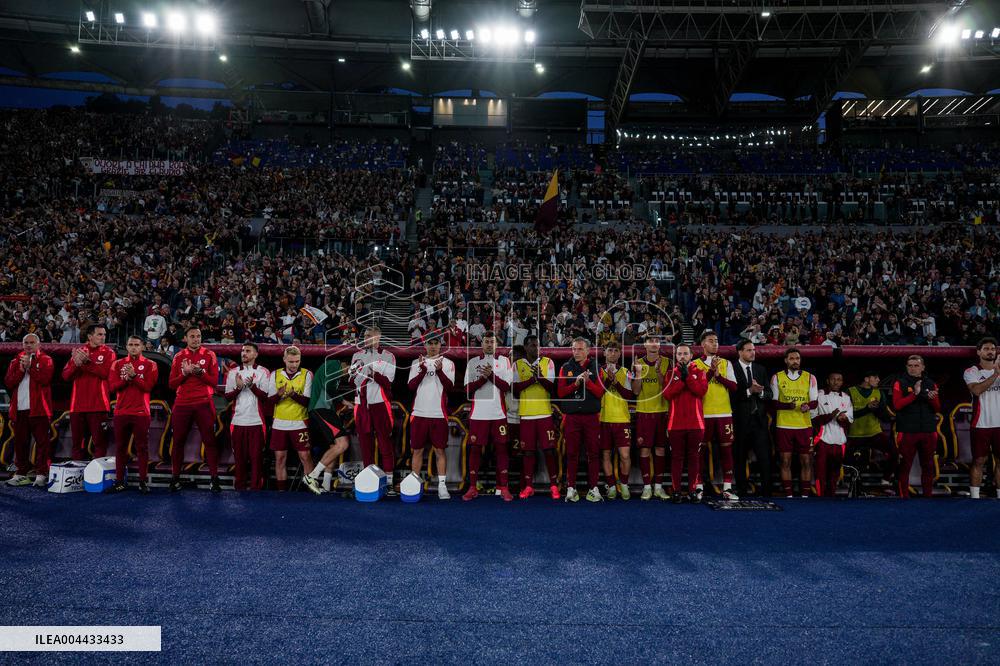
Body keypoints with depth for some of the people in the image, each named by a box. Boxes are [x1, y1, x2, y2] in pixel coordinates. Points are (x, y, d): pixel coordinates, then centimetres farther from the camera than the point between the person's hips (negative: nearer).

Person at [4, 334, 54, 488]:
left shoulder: (46, 360, 5)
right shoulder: (15, 361, 17)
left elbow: (45, 378, -11)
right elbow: (8, 382, 5)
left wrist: (30, 366, -10)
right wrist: (21, 370, -8)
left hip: (39, 408, -4)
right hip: (19, 409, 5)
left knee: (42, 442, -6)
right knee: (20, 443, 8)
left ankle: (41, 474, -5)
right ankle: (21, 474, 16)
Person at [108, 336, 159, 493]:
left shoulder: (150, 365, 2)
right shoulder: (118, 364, 10)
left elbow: (148, 387, -9)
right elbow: (112, 387, 0)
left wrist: (134, 376, -19)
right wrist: (127, 378, -15)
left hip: (141, 413, -3)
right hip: (121, 412, 3)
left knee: (142, 447, -1)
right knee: (120, 447, 8)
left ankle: (143, 481, 2)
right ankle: (120, 481, 15)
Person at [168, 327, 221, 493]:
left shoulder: (209, 355, 4)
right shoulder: (178, 357, 10)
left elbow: (214, 380, -2)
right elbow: (172, 384, 5)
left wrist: (199, 372, -16)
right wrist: (185, 373, -11)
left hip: (204, 403, -2)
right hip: (182, 403, 2)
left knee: (209, 440, -3)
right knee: (178, 441, 6)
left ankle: (214, 478, 0)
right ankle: (175, 478, 16)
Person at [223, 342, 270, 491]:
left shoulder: (263, 372, 2)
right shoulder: (233, 372, 10)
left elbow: (266, 396, -4)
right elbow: (227, 396, 6)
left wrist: (252, 385, -19)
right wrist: (238, 387, -11)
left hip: (256, 421, -3)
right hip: (237, 421, 3)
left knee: (256, 456, -2)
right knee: (239, 456, 8)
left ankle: (256, 486, 4)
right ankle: (239, 486, 16)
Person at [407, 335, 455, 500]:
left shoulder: (448, 363, 4)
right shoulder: (417, 363, 10)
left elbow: (450, 387, -8)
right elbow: (411, 386, -2)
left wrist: (439, 370, -21)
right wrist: (423, 370, -14)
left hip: (439, 414, -1)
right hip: (419, 413, 2)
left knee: (440, 450, 1)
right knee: (417, 450, 6)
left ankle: (442, 486, 6)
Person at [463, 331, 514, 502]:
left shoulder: (504, 361, 7)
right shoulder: (473, 362, 8)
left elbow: (507, 387, -2)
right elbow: (467, 388, 1)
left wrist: (492, 375, -14)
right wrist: (483, 377, -11)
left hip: (498, 414, 0)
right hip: (478, 414, 0)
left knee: (501, 449, 0)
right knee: (475, 449, 1)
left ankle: (503, 487, 6)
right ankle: (473, 487, 9)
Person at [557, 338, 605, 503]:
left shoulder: (596, 367, 6)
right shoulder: (565, 368, 8)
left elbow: (600, 392, 0)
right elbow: (560, 392, 1)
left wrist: (588, 381, -15)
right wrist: (576, 384, -12)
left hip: (591, 416, 0)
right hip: (571, 416, 0)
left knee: (593, 453, 2)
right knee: (572, 454, 3)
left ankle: (593, 488, 9)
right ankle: (571, 488, 10)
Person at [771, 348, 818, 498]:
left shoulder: (809, 378, 6)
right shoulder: (777, 377, 4)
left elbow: (814, 402, 5)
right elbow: (773, 402, 4)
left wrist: (808, 406, -18)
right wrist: (787, 405, -16)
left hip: (805, 426, 1)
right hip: (784, 426, -1)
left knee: (806, 462, 2)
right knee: (785, 461, 0)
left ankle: (805, 494, 10)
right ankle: (788, 495, 6)